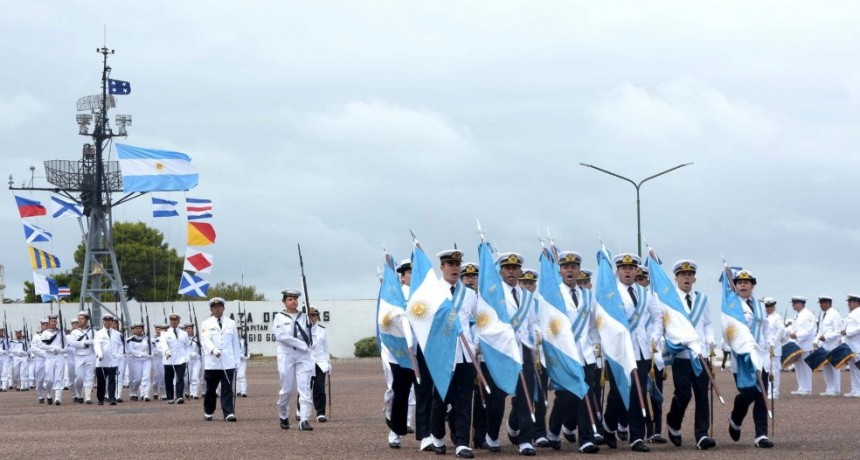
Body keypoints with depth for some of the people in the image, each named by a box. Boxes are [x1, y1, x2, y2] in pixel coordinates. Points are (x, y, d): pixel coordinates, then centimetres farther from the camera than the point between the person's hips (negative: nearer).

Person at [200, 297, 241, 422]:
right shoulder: (206, 324, 4)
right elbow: (205, 340, -11)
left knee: (227, 389, -7)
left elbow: (235, 342, 12)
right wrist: (214, 350, -30)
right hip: (212, 363, -1)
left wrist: (237, 361, 9)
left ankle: (229, 413, -11)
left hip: (228, 363, 1)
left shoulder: (231, 324, 11)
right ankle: (208, 412, 24)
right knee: (211, 389, 8)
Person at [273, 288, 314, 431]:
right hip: (286, 355, -2)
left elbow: (309, 337, 13)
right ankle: (283, 416, 25)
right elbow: (281, 336, -12)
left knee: (305, 388, -8)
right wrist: (302, 344, -13)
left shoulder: (303, 317, 11)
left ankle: (304, 420, -11)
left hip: (303, 355, 2)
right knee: (287, 389, 2)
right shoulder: (279, 317, 2)